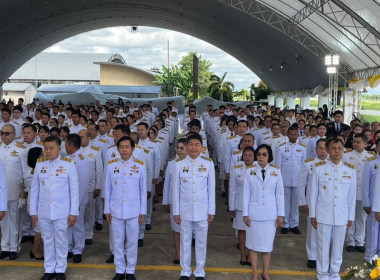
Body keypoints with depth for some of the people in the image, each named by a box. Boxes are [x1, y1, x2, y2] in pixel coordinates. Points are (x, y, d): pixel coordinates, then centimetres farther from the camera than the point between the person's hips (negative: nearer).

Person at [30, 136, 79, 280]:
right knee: (47, 240, 13)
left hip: (62, 211, -2)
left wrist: (73, 212, -6)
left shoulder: (68, 164, -5)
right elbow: (34, 190, 6)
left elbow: (74, 190, -4)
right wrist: (33, 211, 5)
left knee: (61, 241, 9)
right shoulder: (39, 164, 3)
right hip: (43, 211, 3)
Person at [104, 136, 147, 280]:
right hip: (116, 210, 1)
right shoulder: (111, 165, 0)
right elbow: (108, 189, 4)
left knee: (132, 242, 8)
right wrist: (107, 210, 4)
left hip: (133, 211, -1)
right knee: (118, 242, 10)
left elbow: (143, 190, 1)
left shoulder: (140, 165, -2)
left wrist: (143, 211, 0)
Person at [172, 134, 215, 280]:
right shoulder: (179, 164, -1)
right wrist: (176, 212, 0)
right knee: (185, 241, 10)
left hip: (202, 210, 0)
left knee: (201, 241, 9)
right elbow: (176, 189, 1)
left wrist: (211, 211, 0)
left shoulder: (208, 163, -2)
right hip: (185, 210, 0)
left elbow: (211, 188, 1)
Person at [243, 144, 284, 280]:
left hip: (270, 213, 0)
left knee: (267, 243, 9)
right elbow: (246, 194, 0)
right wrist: (245, 213, -2)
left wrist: (281, 214, 0)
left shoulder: (276, 171, 0)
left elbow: (280, 194, 2)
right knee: (253, 243, 8)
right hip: (254, 213, 0)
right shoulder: (250, 172, -1)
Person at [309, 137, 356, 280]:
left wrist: (351, 217, 7)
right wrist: (312, 215, 0)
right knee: (323, 246, 8)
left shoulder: (350, 170, 1)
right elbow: (314, 194, -1)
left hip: (342, 216, 2)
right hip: (323, 215, -2)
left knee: (338, 246, 13)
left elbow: (352, 196, 5)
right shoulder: (319, 169, -5)